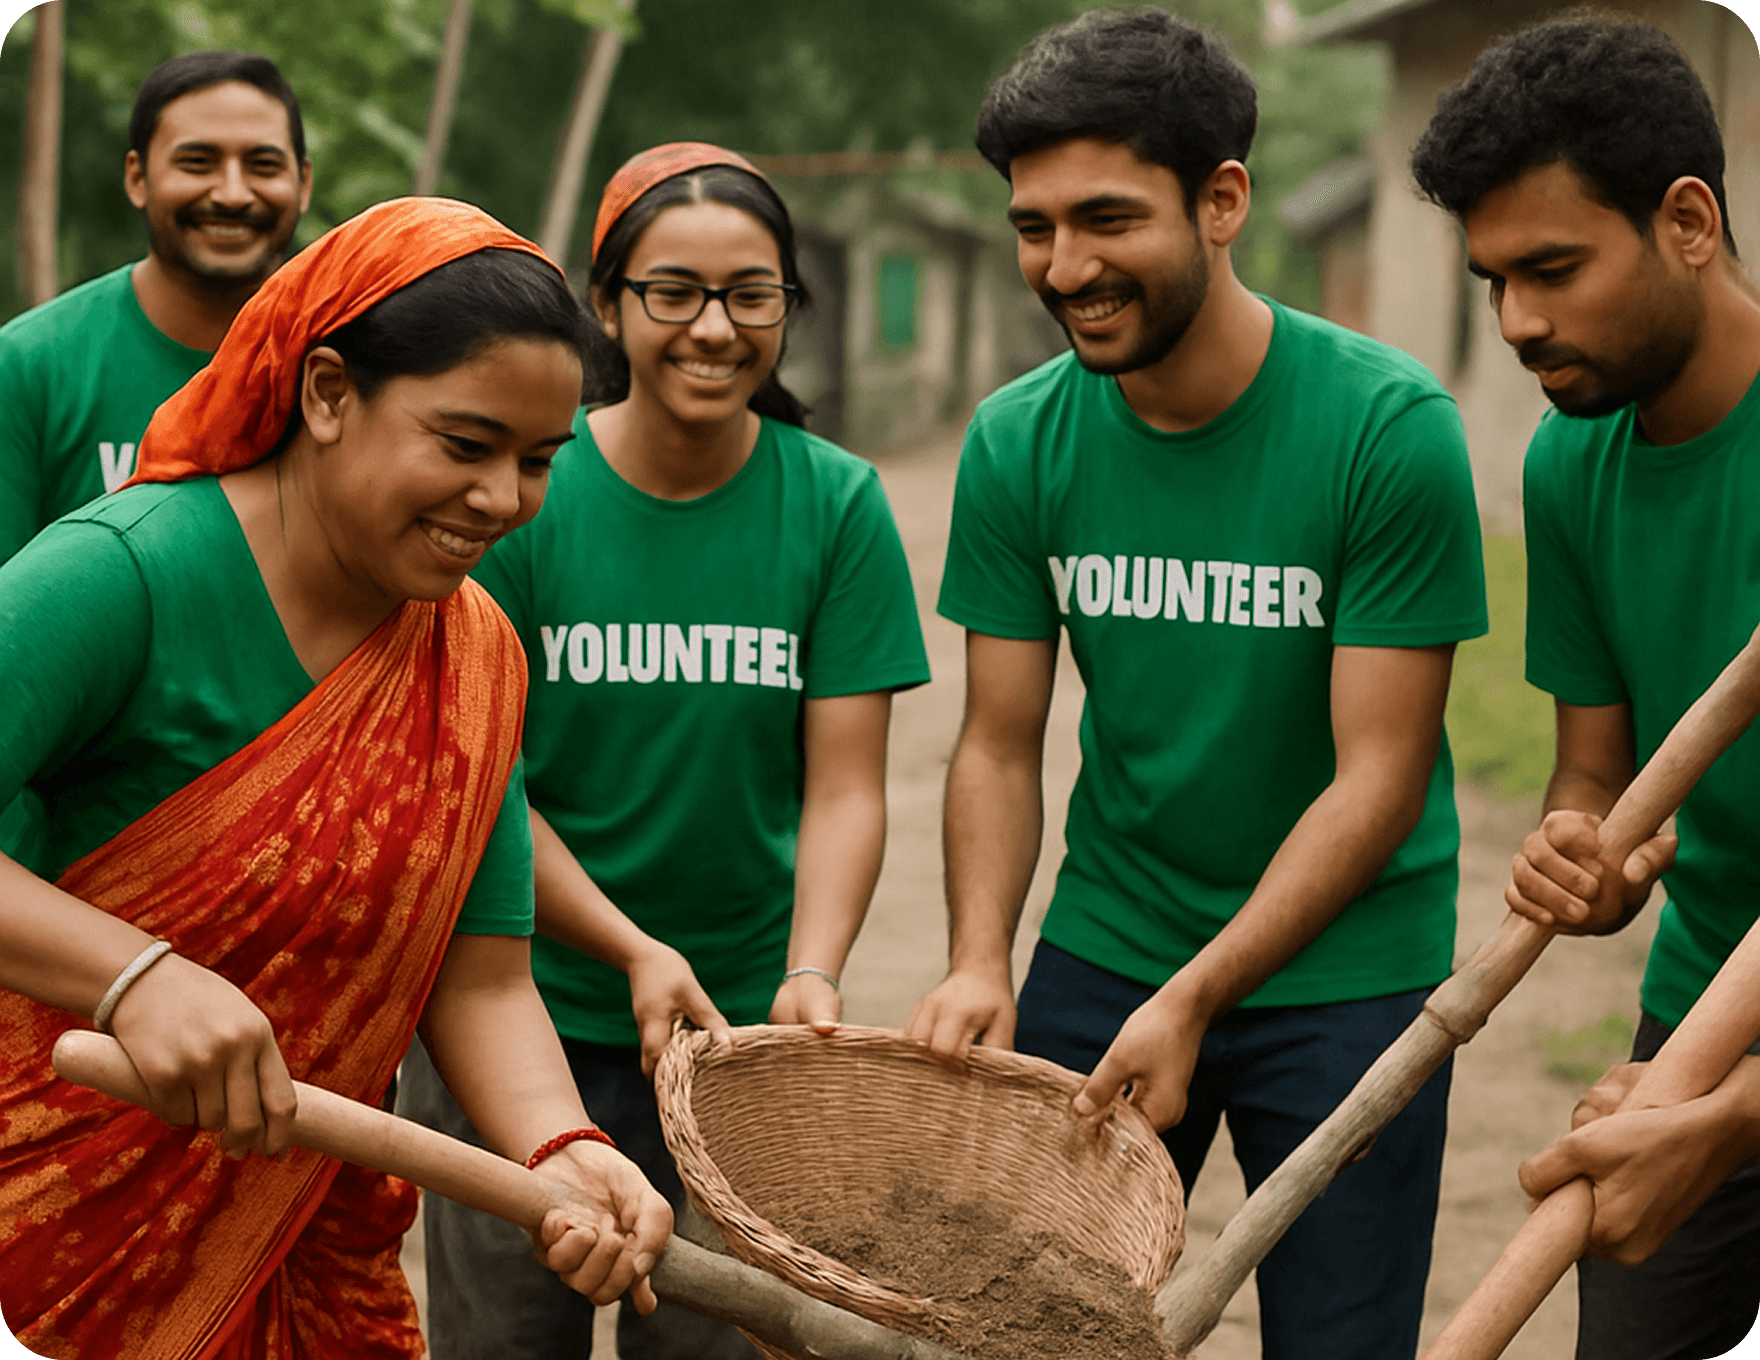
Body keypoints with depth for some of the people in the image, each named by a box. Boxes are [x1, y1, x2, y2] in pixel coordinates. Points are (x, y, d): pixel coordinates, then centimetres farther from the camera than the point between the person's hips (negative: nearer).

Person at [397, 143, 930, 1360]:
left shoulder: (838, 505, -2)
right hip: (516, 1011, -1)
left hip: (743, 1028, 1)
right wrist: (634, 950, -17)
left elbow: (843, 787, -4)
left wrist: (810, 974, -19)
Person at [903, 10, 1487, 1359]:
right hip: (1102, 947, 3)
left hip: (1343, 969, -3)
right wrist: (980, 962, -17)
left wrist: (1193, 999, -20)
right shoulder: (1017, 443, -5)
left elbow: (1380, 777, -16)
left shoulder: (1390, 426, -17)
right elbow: (1000, 747, -1)